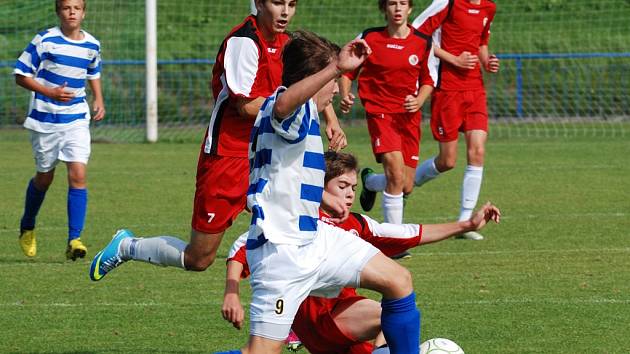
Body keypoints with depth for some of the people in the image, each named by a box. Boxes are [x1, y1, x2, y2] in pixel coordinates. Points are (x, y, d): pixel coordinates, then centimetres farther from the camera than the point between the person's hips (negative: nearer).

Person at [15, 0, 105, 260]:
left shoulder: (92, 45, 4)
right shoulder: (44, 41, -9)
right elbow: (21, 76, -7)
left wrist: (98, 100, 10)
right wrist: (49, 92, -19)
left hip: (77, 120, 2)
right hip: (45, 119, -2)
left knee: (78, 175, -14)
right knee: (44, 177, 10)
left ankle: (74, 240, -13)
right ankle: (27, 229, 36)